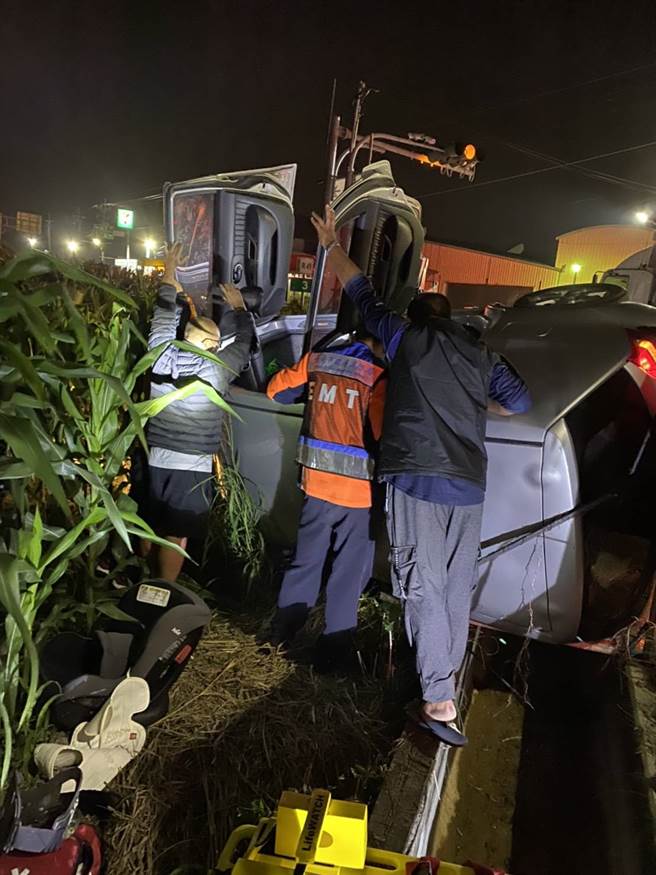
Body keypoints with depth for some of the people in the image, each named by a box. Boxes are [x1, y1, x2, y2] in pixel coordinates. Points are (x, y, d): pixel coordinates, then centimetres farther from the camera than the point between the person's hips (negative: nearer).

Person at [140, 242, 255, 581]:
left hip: (156, 460, 4)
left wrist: (170, 275, 26)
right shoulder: (215, 369, -8)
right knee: (175, 537, 5)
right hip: (192, 467, -4)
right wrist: (239, 306, 26)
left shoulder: (162, 358, -2)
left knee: (150, 530, 16)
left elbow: (164, 317, 14)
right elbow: (244, 341, 9)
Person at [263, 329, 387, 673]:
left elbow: (277, 390, 12)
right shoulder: (380, 376, -15)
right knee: (348, 574, 9)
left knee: (305, 560, 21)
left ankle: (281, 631, 33)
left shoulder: (317, 360, 0)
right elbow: (383, 435, -20)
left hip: (316, 484, 5)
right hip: (359, 492, -4)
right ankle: (333, 652, 20)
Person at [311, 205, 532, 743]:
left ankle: (439, 700, -7)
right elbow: (520, 401, 18)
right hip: (469, 486, 4)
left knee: (424, 588, -4)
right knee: (457, 587, 15)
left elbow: (363, 294, 18)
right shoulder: (481, 354, 16)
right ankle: (448, 675, 30)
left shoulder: (407, 338, 8)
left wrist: (332, 244, 31)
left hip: (417, 480, -4)